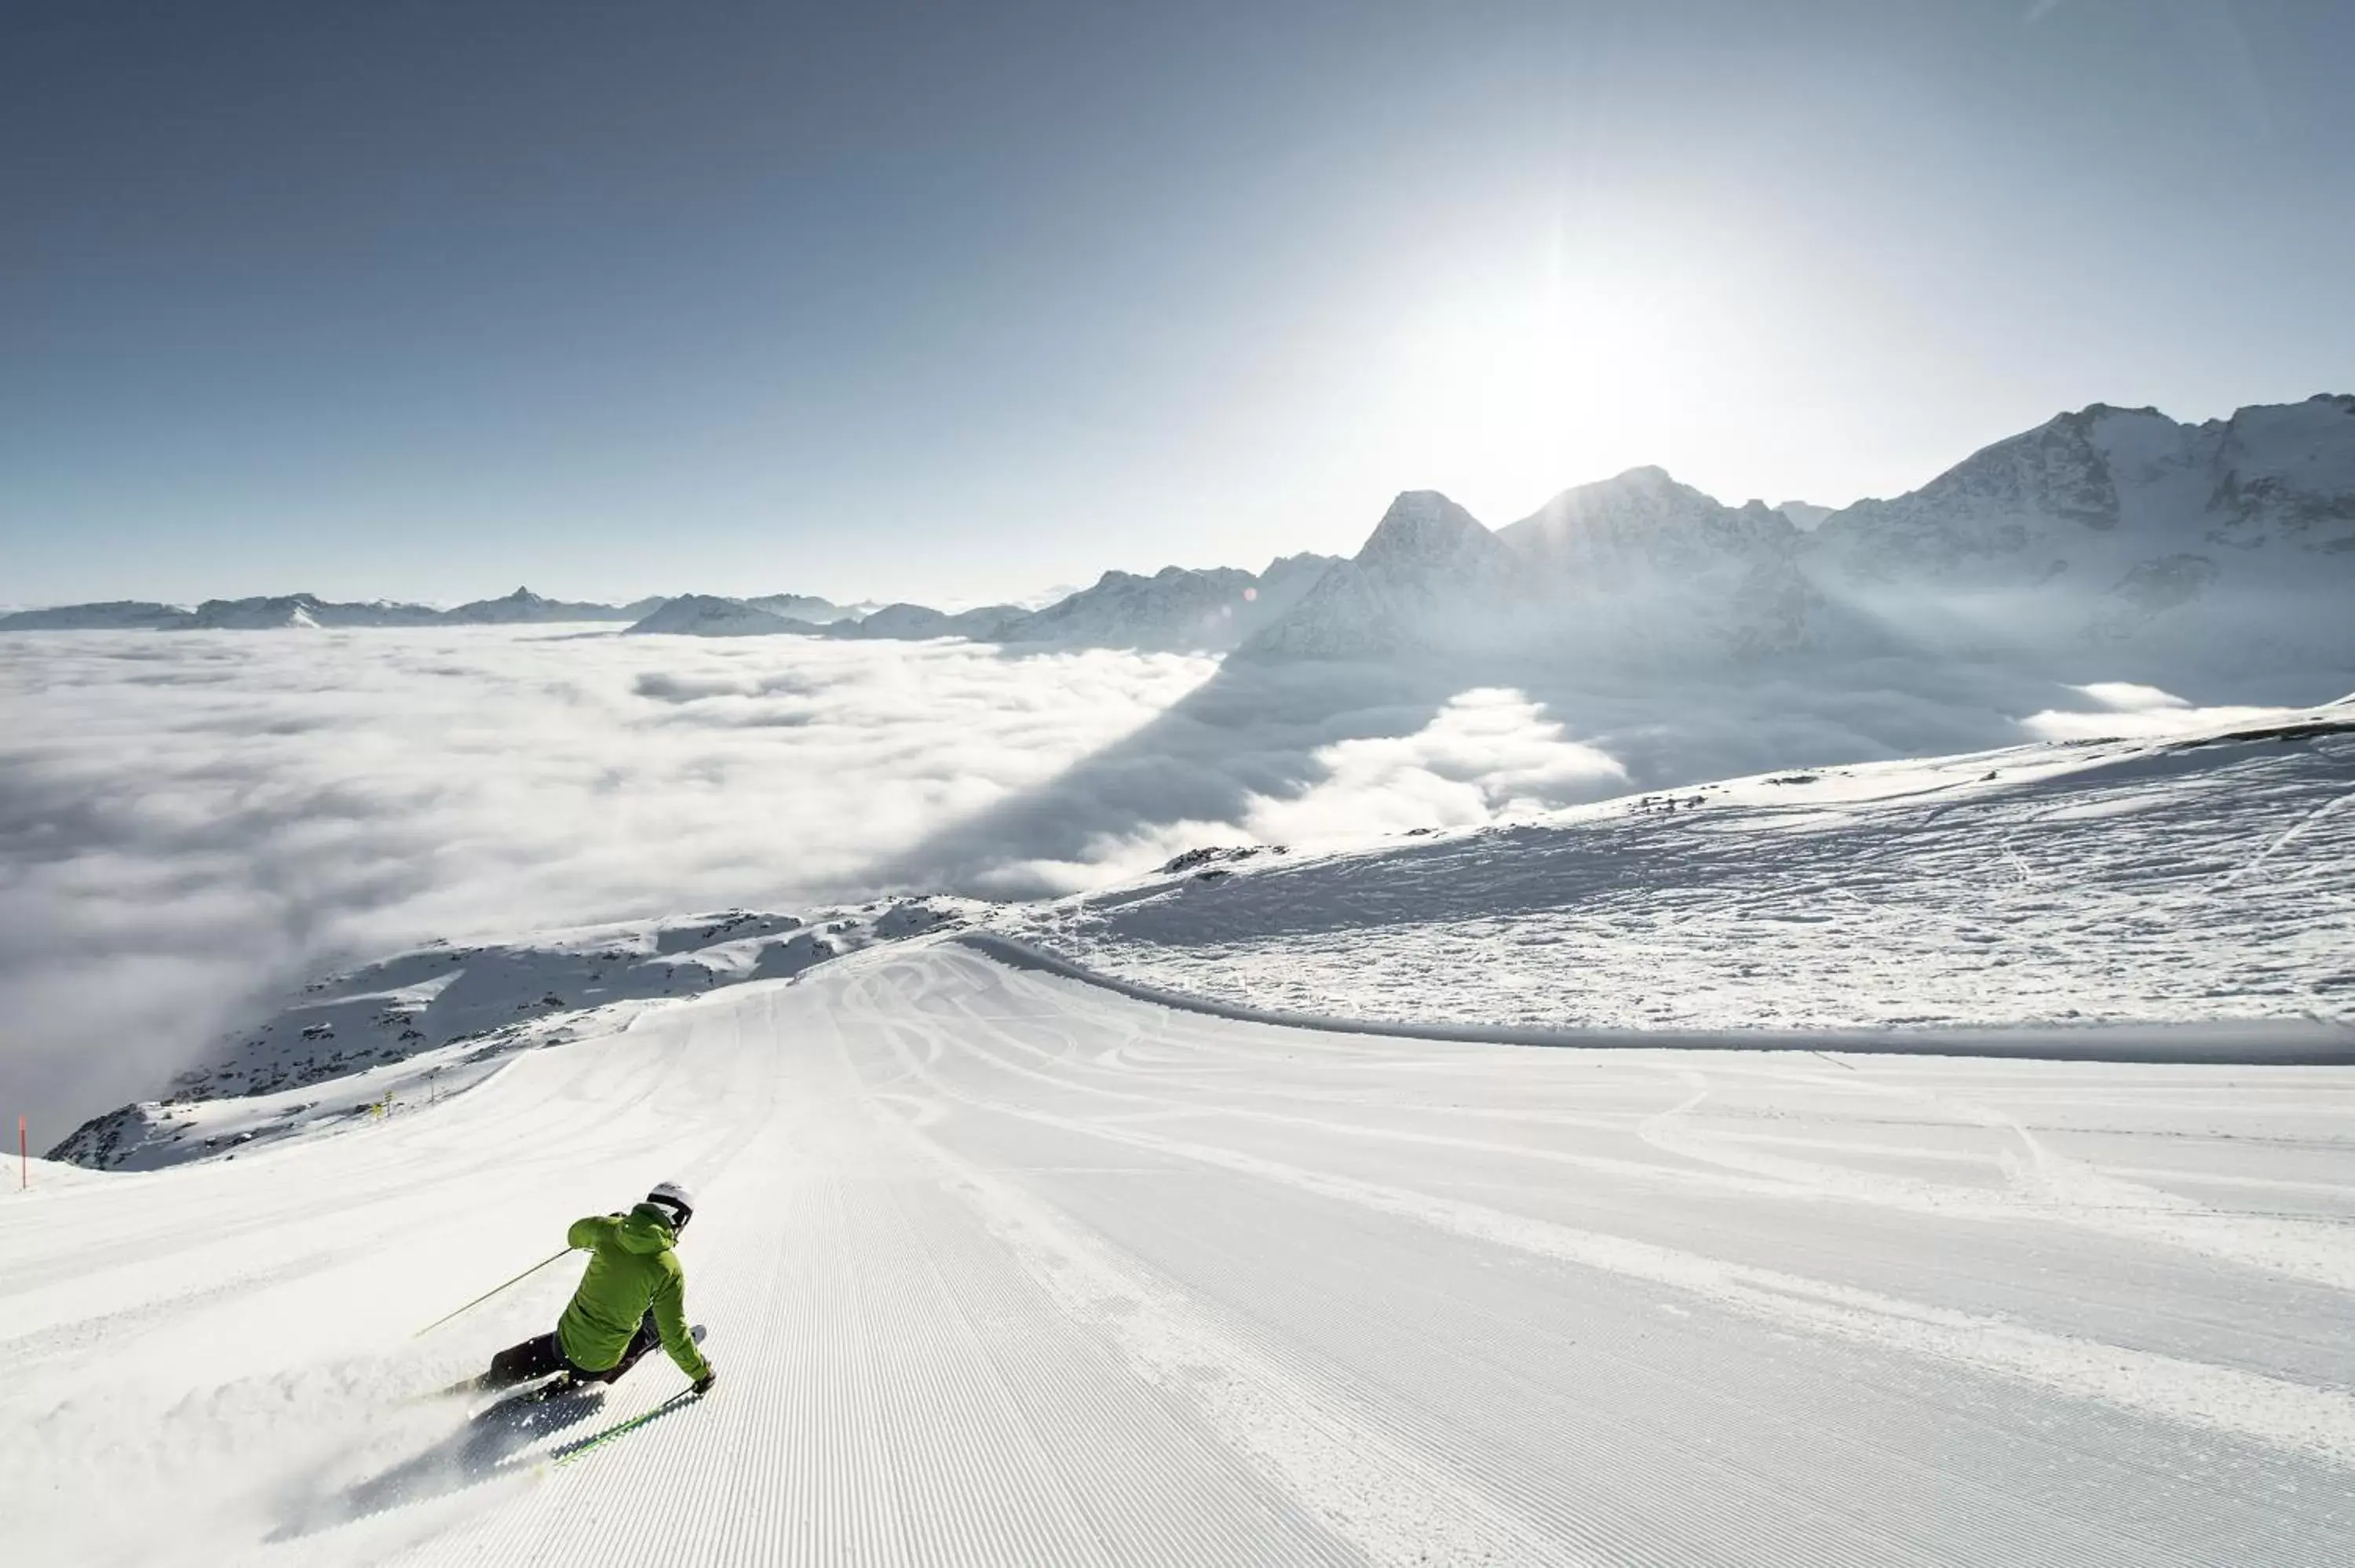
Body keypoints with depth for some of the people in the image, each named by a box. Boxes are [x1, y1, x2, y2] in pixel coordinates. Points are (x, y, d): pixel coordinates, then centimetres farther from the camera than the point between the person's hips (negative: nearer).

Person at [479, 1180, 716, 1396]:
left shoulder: (608, 1228, -11)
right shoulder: (669, 1270, -21)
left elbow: (574, 1236, 14)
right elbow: (674, 1335, -15)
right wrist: (701, 1372, -1)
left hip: (564, 1343, 4)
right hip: (599, 1364, -4)